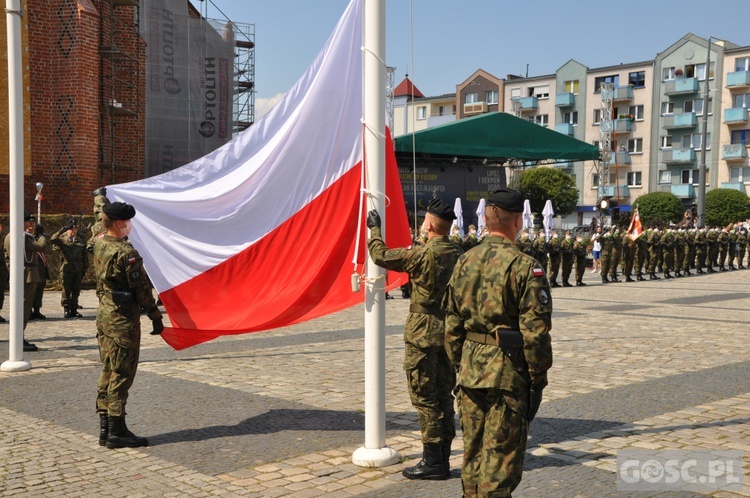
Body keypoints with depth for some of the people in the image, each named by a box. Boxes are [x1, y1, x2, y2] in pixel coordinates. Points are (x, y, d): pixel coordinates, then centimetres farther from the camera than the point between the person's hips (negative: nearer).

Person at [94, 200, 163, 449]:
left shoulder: (99, 244, 6)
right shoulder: (125, 252, -19)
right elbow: (141, 289, -16)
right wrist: (156, 316, -8)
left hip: (104, 314, 9)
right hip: (123, 318, -9)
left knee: (107, 372, 13)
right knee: (121, 375, -3)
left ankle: (105, 428, 18)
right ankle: (117, 431, 1)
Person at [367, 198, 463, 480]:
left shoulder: (423, 254, -17)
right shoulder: (458, 255, 5)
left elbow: (381, 255, -7)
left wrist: (374, 229, 7)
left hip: (423, 334, -7)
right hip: (450, 333, 7)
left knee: (424, 398, 0)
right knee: (444, 396, 13)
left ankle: (432, 462, 4)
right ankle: (443, 458, 20)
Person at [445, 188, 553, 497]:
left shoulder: (464, 261, 5)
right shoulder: (525, 266, -14)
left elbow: (452, 323, 10)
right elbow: (535, 330, -14)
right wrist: (538, 377, -5)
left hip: (470, 369, 6)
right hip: (509, 372, -6)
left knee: (473, 450, 17)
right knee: (501, 455, 2)